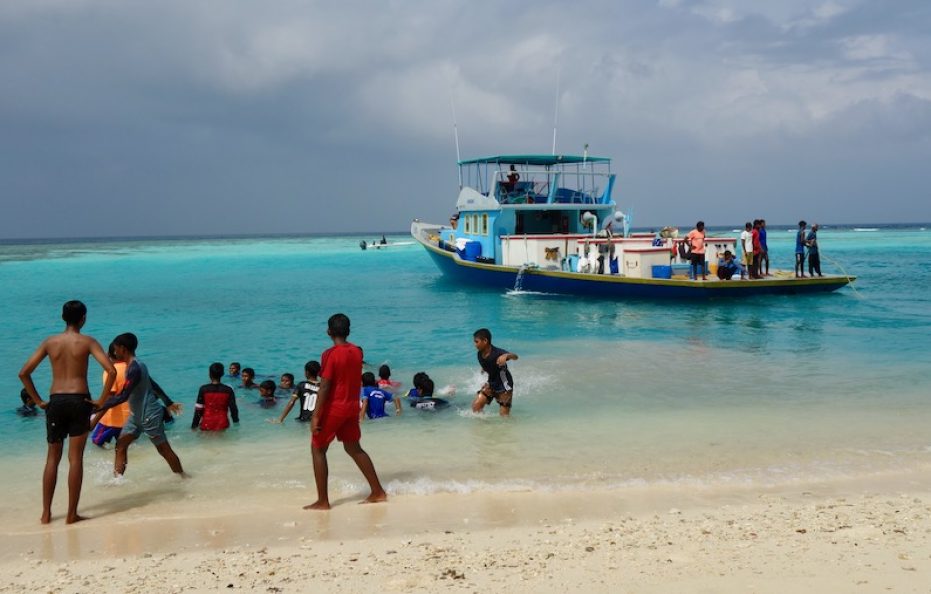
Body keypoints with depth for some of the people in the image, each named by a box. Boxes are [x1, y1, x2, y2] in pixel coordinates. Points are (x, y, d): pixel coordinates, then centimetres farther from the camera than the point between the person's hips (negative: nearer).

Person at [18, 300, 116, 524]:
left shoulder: (49, 342, 6)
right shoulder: (87, 342, -2)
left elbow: (24, 373, 4)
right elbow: (111, 371, -14)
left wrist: (38, 401, 9)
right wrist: (101, 401, -6)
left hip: (55, 402, 3)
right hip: (79, 400, -3)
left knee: (53, 458, 14)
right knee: (75, 458, 2)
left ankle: (46, 513, 15)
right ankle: (72, 514, 3)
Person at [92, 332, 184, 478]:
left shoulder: (134, 369, -23)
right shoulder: (136, 366, 8)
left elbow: (123, 396, -30)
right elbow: (154, 385, 17)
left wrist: (101, 406, -30)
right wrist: (169, 403, 25)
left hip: (150, 416, -10)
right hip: (136, 415, 10)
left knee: (164, 449, 3)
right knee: (121, 445, 2)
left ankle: (182, 477, 16)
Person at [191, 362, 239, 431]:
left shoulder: (204, 389, -4)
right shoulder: (228, 390, -1)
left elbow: (198, 410, -1)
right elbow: (233, 408, 4)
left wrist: (194, 425, 7)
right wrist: (236, 422, 19)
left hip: (206, 426, -1)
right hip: (222, 426, 1)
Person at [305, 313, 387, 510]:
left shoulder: (330, 354, -17)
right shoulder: (357, 351, 2)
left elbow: (324, 387, -19)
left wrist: (315, 416, -17)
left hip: (333, 408, -7)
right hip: (352, 407, 7)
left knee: (317, 449, 6)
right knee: (354, 448, 19)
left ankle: (323, 501, 4)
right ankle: (378, 492, 20)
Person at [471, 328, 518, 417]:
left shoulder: (497, 353, -28)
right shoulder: (480, 354, -8)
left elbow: (515, 357, -43)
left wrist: (506, 355, -61)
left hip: (504, 385, -5)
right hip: (491, 383, 5)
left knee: (504, 414, 2)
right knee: (476, 406, -9)